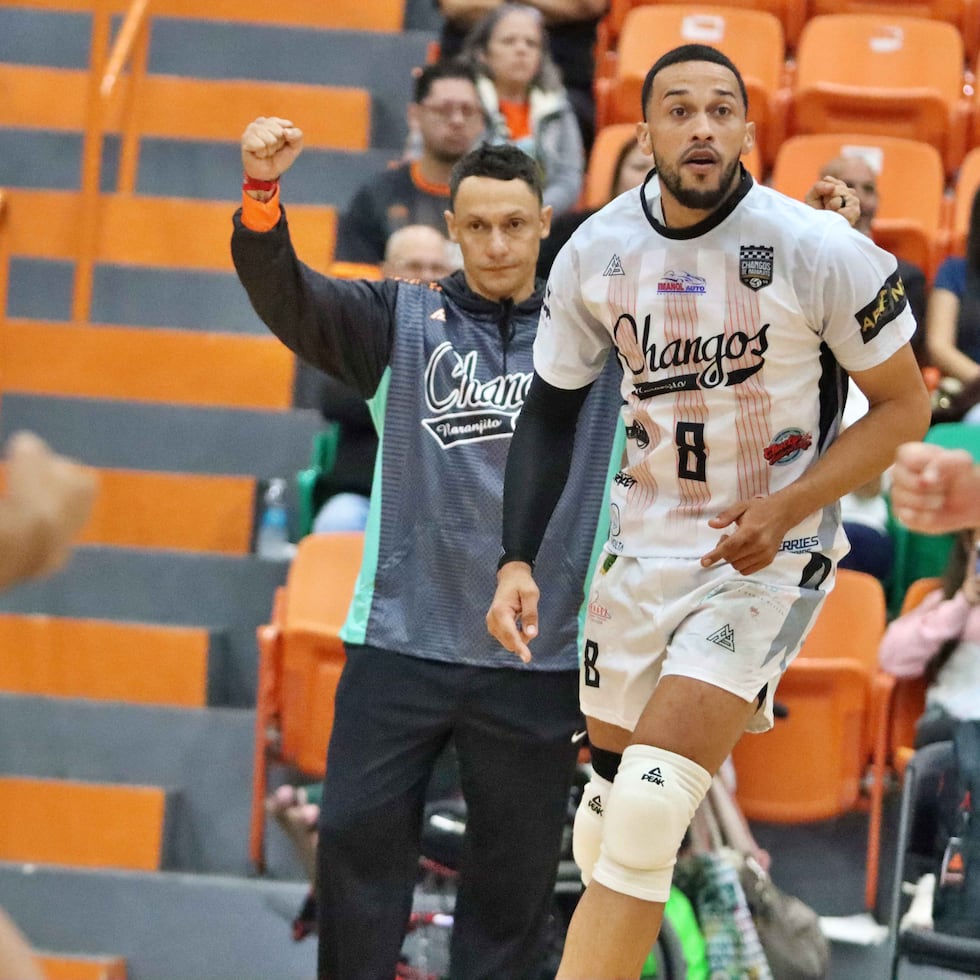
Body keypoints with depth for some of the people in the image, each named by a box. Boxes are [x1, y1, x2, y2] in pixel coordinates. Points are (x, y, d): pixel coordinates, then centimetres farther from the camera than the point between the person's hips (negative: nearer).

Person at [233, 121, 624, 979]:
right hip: (400, 642, 0)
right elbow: (285, 294, -8)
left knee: (515, 874, 7)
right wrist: (262, 189, -27)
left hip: (538, 659, 1)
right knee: (358, 841, -1)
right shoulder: (399, 321, 5)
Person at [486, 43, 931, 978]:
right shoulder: (596, 253, -5)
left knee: (649, 809, -20)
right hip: (644, 543, 4)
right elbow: (551, 412, 8)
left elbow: (904, 405, -6)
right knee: (611, 800, 12)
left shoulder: (819, 251, -16)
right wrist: (517, 563, -3)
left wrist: (785, 511, -18)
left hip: (770, 550, -4)